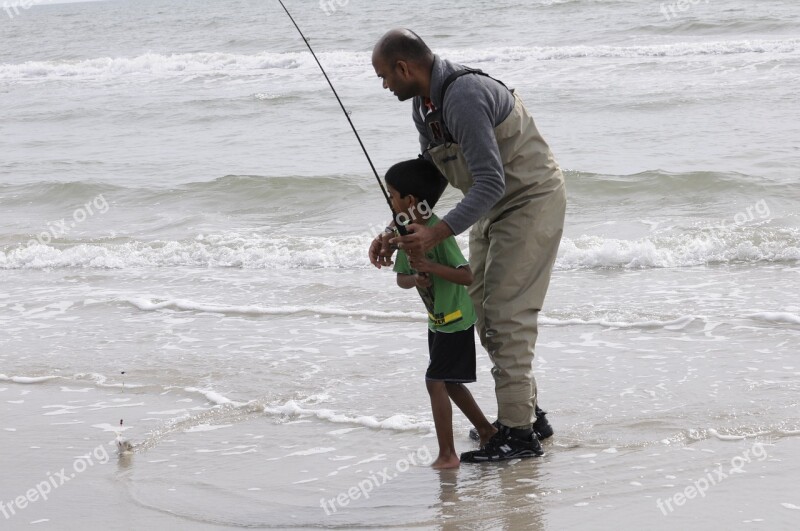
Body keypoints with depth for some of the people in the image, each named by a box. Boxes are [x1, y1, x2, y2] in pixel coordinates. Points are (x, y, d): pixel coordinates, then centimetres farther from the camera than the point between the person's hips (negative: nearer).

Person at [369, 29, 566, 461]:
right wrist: (393, 234, 4)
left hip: (531, 201, -10)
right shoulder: (425, 104, 4)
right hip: (494, 206, 10)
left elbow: (491, 182, -32)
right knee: (483, 309, 14)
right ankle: (525, 413, 24)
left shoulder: (464, 97, -29)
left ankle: (519, 433, -8)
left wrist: (437, 233, -35)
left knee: (507, 314, -12)